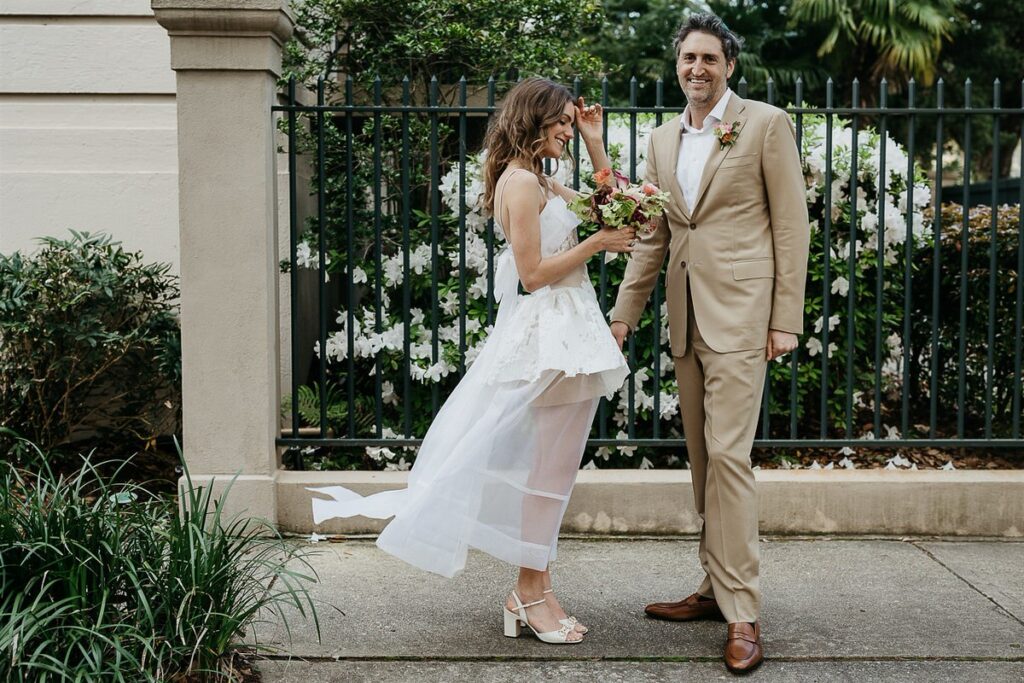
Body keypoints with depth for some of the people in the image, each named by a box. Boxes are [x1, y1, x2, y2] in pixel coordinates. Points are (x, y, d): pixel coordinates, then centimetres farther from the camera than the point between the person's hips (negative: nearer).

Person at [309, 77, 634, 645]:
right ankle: (532, 593, 9)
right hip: (552, 335, -10)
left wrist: (595, 145, 16)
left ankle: (533, 589, 21)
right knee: (550, 467, -2)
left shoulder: (542, 183, 16)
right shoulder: (521, 181, -13)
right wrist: (597, 242, -12)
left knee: (549, 468, 12)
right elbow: (533, 273, -18)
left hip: (565, 331, 10)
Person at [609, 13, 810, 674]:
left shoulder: (766, 124, -2)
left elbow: (792, 224, -5)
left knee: (728, 453, -12)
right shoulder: (663, 139, 15)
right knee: (702, 458, 11)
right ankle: (717, 588, 21)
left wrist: (786, 319, -10)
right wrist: (624, 313, 13)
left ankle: (742, 614, -5)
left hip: (740, 313, -6)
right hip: (686, 317, 7)